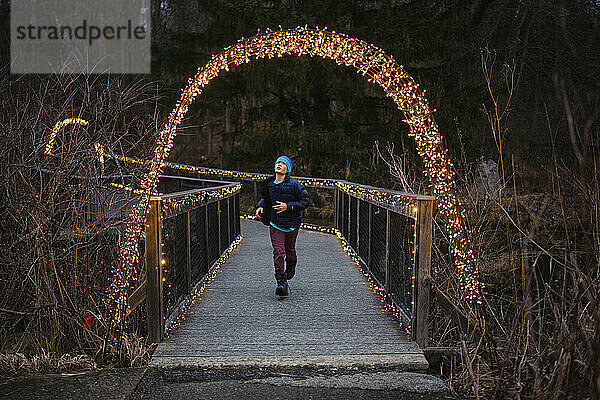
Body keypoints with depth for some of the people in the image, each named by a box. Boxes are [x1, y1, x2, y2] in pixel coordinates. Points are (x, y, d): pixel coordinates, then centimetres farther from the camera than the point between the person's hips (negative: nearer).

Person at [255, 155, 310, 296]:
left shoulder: (294, 184, -13)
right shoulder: (268, 184, 1)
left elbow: (305, 201, -11)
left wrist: (288, 206, -21)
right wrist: (260, 206, 0)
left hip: (291, 223, -2)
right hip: (275, 223, 2)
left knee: (289, 250, 16)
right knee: (278, 252, -10)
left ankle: (291, 267, 49)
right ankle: (281, 282, -5)